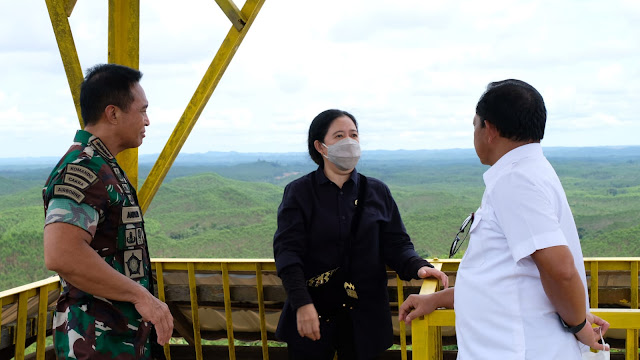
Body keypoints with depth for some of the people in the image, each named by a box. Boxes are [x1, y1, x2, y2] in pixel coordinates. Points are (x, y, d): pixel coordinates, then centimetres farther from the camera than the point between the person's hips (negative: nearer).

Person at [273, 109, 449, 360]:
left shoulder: (377, 192, 8)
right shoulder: (299, 193, 0)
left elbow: (395, 244, 6)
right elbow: (287, 250, -8)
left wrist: (417, 266, -16)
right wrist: (302, 304, -20)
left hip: (364, 317, 2)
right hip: (313, 315, -2)